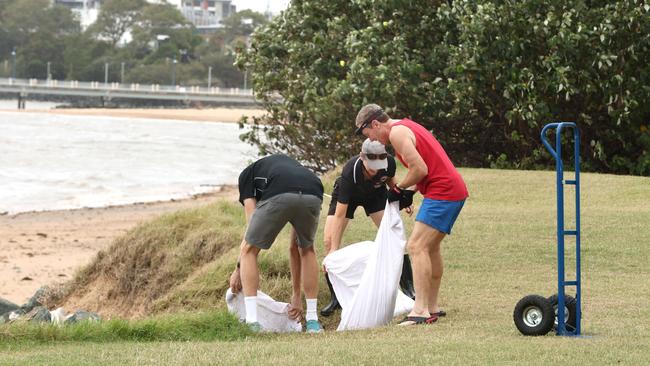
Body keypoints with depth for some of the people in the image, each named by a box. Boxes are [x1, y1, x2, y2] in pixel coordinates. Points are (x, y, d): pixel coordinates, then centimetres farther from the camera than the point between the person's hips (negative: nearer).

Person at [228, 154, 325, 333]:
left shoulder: (247, 174, 36)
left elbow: (252, 226, 19)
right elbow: (295, 247, 46)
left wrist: (238, 269, 26)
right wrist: (296, 295, 52)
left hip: (278, 197, -4)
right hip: (313, 196, 4)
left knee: (249, 251, 21)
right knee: (307, 250, 33)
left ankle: (252, 322, 10)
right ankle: (312, 320, 29)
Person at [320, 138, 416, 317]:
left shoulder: (389, 163, -32)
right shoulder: (350, 172, -43)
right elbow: (340, 214, -40)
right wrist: (334, 249, -42)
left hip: (375, 194, 2)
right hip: (347, 195, -2)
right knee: (329, 241, -15)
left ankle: (408, 288, -1)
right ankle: (336, 297, -4)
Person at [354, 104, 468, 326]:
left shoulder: (397, 133, -11)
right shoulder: (407, 127, 20)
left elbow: (420, 169, -19)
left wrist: (400, 189, -4)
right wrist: (410, 191, 11)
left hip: (442, 193, -11)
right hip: (455, 191, 11)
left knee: (416, 247, -15)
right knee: (430, 247, 20)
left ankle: (421, 311, -21)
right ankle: (432, 307, 28)